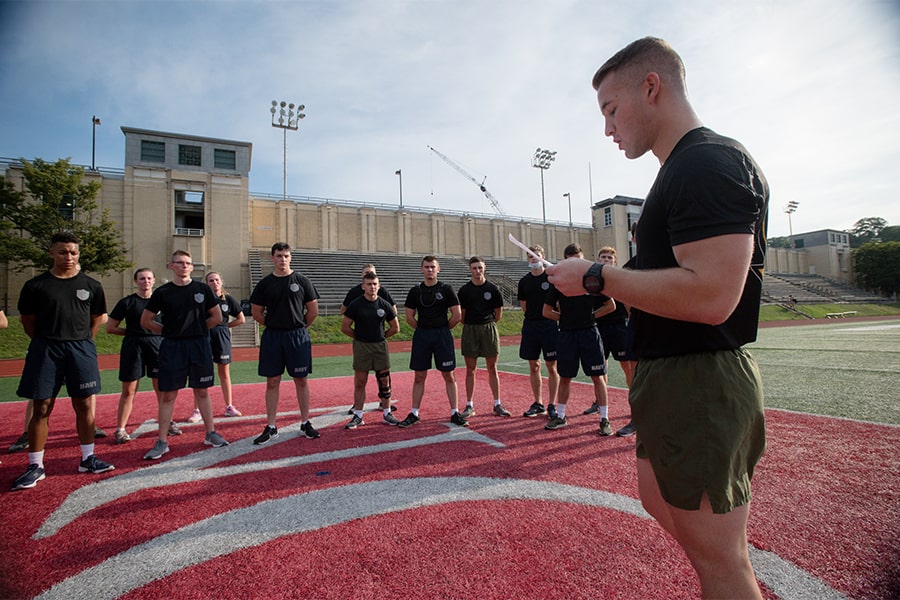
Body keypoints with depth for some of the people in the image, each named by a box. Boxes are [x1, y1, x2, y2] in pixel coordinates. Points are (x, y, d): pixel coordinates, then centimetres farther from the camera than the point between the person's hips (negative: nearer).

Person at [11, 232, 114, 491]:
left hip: (81, 349, 1)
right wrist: (46, 342, 1)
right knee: (41, 408, 3)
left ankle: (88, 458, 18)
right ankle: (35, 465, 15)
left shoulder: (91, 285, 5)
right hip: (45, 351, -1)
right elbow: (27, 320, 7)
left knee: (85, 406, 6)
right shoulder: (35, 285, 1)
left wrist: (82, 341, 6)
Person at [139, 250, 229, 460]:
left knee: (202, 391, 10)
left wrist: (197, 329, 5)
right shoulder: (162, 292, 1)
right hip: (172, 347, 0)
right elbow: (146, 321, 7)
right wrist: (169, 331, 3)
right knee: (167, 394, 3)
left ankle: (211, 433, 19)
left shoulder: (202, 289, 3)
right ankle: (162, 441, 12)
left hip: (199, 345, 1)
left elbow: (217, 317, 8)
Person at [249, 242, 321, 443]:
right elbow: (256, 312, 9)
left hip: (298, 336, -1)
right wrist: (274, 325, 5)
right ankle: (271, 427, 15)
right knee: (272, 382, 6)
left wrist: (299, 326, 6)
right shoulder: (265, 283, 5)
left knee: (301, 381, 6)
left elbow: (313, 310, 5)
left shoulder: (301, 281, 1)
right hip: (272, 337, 1)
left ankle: (305, 423, 17)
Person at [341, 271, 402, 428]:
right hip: (361, 347, -1)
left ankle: (387, 413, 18)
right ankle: (358, 416, 14)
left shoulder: (385, 305, 2)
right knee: (360, 382, 4)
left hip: (380, 346, 2)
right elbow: (344, 327, 0)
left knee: (384, 381, 6)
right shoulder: (356, 305, -4)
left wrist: (381, 337, 7)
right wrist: (359, 337, 4)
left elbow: (395, 327, 10)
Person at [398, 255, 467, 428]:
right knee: (419, 376, 7)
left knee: (449, 375, 3)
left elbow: (457, 315, -1)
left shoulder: (446, 289, -1)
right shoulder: (415, 291, 4)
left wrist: (443, 329, 4)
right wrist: (423, 330, 6)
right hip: (421, 335, 2)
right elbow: (409, 318, 9)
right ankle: (414, 414, 16)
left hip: (443, 335, -2)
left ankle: (454, 413, 12)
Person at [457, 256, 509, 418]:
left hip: (489, 329, 0)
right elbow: (461, 313, 6)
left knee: (492, 369, 6)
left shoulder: (493, 289, 1)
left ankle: (497, 405, 15)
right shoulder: (464, 290, 0)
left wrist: (488, 324, 11)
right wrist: (471, 326, 9)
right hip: (470, 330, 0)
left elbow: (498, 313, 8)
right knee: (470, 370, 5)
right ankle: (469, 406, 13)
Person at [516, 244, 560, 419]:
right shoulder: (524, 281, 10)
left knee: (552, 367, 1)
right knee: (533, 367, 9)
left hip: (549, 325, -4)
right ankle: (538, 403, 20)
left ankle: (552, 404, 11)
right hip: (530, 325, 4)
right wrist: (532, 316, 7)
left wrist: (556, 317, -2)